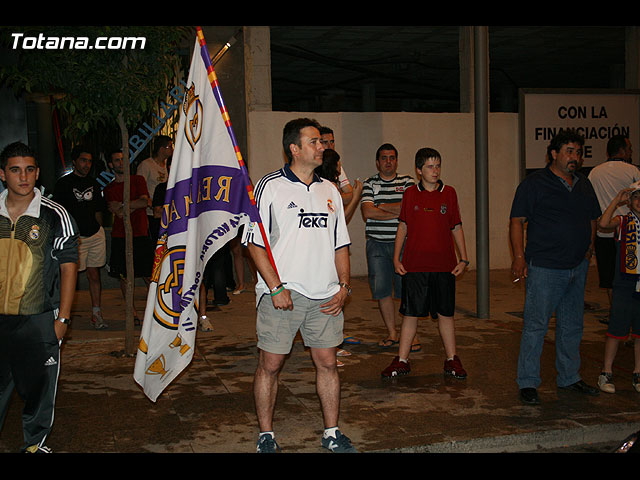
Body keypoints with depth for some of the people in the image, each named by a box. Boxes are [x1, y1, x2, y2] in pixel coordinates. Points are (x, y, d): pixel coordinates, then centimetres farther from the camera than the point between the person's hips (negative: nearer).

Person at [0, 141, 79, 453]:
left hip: (39, 320, -2)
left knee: (38, 387, 10)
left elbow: (68, 267, -3)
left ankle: (35, 443, 29)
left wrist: (63, 318, -7)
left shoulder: (55, 215, -5)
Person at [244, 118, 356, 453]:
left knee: (327, 362, 8)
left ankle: (332, 433, 21)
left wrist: (343, 286, 4)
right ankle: (266, 435, 17)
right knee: (270, 364, 2)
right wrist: (276, 287, -13)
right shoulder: (270, 186, -3)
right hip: (281, 293, -4)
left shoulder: (329, 191, 13)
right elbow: (254, 241, -7)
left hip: (324, 297, 4)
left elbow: (340, 243, 16)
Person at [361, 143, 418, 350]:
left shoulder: (408, 182, 8)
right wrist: (398, 212, -6)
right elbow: (367, 212, -7)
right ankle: (392, 332, 17)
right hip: (377, 244, 1)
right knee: (382, 290, 4)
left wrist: (382, 206, -5)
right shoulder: (369, 184, 8)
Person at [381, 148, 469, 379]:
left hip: (444, 265, 0)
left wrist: (463, 258, 3)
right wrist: (396, 258, 4)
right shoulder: (410, 194, 4)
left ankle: (452, 360, 19)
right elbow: (403, 227, 9)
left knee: (445, 313, 7)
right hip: (414, 264, 0)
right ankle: (402, 360, 14)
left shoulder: (449, 193, 4)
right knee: (411, 314, 5)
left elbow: (456, 228, 8)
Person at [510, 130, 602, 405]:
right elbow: (517, 221, -7)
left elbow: (593, 218, 25)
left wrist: (590, 245, 11)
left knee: (572, 326, 15)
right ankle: (528, 383, 4)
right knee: (535, 326, -5)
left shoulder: (583, 184, 15)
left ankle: (569, 378, 28)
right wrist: (519, 255, -15)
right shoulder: (534, 183, -4)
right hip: (544, 267, -6)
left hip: (577, 267, 7)